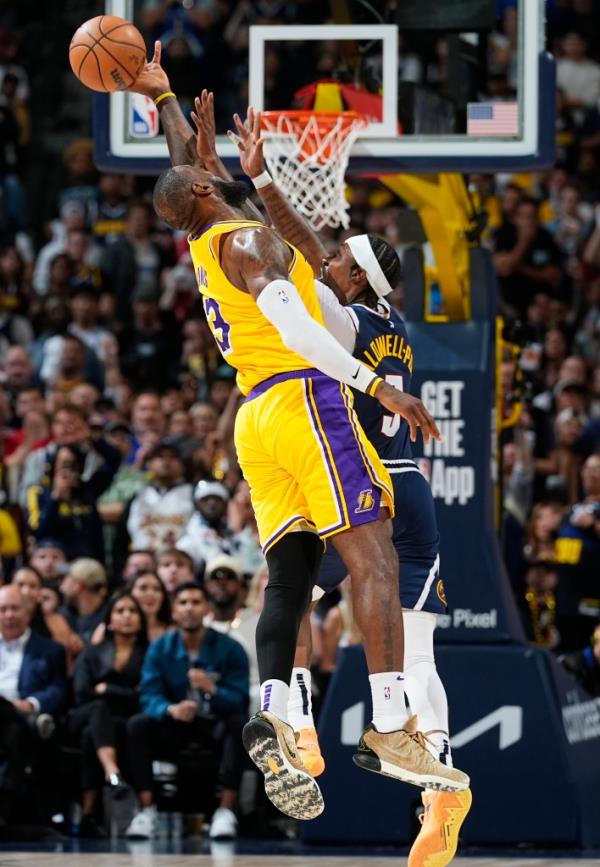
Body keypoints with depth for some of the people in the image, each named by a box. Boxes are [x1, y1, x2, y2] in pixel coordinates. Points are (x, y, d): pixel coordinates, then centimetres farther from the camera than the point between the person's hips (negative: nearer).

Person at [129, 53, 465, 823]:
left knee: (288, 577, 1)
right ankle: (391, 730, -25)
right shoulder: (249, 239, -5)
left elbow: (185, 166, 39)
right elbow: (294, 326, -20)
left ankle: (272, 717, -20)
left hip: (257, 419, 9)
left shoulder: (203, 248, 19)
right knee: (373, 559, -14)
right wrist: (376, 386, -24)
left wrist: (163, 99, 46)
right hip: (303, 399, -9)